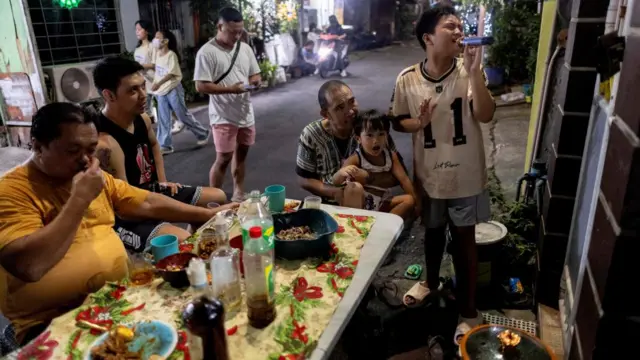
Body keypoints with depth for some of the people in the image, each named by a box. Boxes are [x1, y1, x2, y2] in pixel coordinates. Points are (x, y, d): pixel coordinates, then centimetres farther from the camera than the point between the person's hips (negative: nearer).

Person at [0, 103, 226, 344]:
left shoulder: (95, 178, 9)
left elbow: (149, 204, 11)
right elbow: (28, 266, -27)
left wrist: (209, 214, 6)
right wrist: (80, 198, -23)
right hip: (55, 322, -7)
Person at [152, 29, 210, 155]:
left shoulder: (171, 55, -14)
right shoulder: (158, 54, 8)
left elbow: (171, 73, -21)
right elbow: (158, 72, 14)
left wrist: (158, 83, -29)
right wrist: (155, 86, 9)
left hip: (173, 89, -7)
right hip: (161, 91, 7)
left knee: (183, 115, 1)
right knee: (163, 119, 6)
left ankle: (203, 134, 19)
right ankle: (165, 145, 11)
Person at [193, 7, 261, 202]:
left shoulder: (245, 48, 7)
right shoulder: (207, 52, -13)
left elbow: (255, 75, 15)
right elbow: (201, 86, -17)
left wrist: (254, 81, -10)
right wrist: (230, 89, -24)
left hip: (245, 113, 6)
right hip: (223, 116, -6)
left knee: (241, 154, 15)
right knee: (223, 159, -5)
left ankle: (239, 194, 30)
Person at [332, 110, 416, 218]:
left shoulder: (391, 156, -1)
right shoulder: (355, 159, -17)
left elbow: (404, 179, 0)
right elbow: (336, 182, -29)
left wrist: (415, 200, -10)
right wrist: (342, 172, -53)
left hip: (381, 206, 6)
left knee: (409, 201, -13)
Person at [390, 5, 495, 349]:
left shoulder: (469, 72, -11)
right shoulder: (407, 79, -9)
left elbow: (485, 116, -21)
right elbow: (398, 122, 3)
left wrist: (474, 72, -31)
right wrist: (418, 122, -19)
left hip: (465, 174, -1)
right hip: (429, 173, 2)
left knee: (464, 237, 10)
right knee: (434, 231, 21)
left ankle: (468, 310, 26)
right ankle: (431, 281, 49)